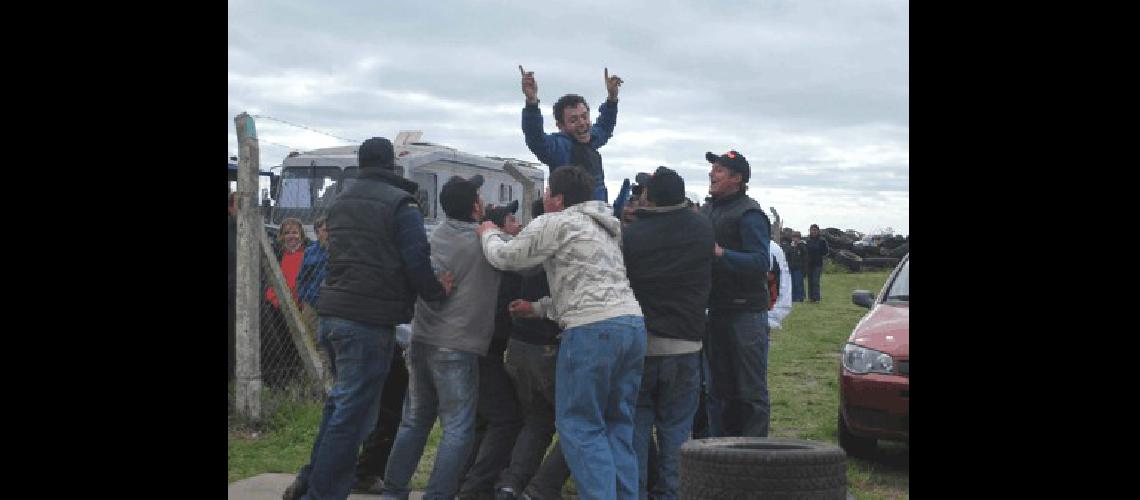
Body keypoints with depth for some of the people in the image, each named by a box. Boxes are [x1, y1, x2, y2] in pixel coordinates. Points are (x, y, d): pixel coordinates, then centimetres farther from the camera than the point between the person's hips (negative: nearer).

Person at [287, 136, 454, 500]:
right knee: (353, 412, -1)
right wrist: (437, 292, 2)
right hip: (369, 320, -8)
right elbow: (416, 261, -14)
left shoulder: (341, 203, 16)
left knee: (341, 402, 23)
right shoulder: (400, 204, -8)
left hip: (331, 313, 8)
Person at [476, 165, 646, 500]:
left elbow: (504, 258, 7)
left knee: (579, 425, -1)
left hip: (592, 330, -8)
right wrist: (539, 308, 31)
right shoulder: (602, 227, 26)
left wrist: (489, 233, 27)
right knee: (618, 425, 13)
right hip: (633, 323, 8)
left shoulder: (555, 224, -1)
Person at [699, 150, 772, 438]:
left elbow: (761, 262, -20)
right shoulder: (706, 211, 15)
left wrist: (720, 254, -27)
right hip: (716, 311, 8)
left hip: (746, 313, -8)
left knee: (751, 391, -3)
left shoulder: (749, 214, -10)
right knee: (719, 390, 14)